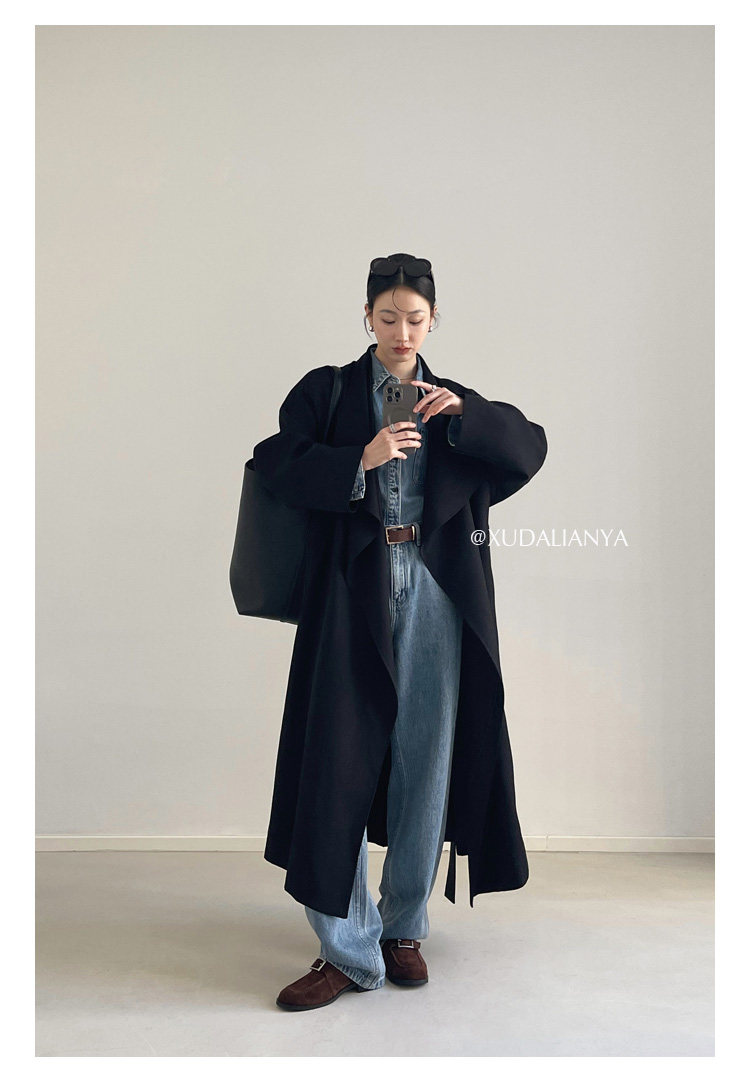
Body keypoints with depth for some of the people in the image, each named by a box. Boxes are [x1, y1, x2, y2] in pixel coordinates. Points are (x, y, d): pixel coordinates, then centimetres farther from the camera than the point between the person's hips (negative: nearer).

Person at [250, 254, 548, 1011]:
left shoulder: (453, 401, 16)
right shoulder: (326, 392, 9)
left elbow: (530, 449, 5)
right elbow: (276, 465, -5)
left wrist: (464, 414, -10)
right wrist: (360, 460, -17)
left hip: (434, 594, 2)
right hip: (353, 591, -2)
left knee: (425, 758, 6)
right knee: (341, 759, -4)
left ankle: (404, 928, 24)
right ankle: (348, 949, 8)